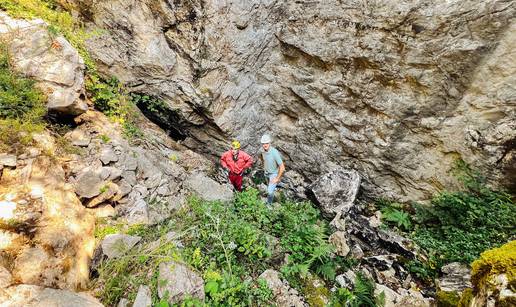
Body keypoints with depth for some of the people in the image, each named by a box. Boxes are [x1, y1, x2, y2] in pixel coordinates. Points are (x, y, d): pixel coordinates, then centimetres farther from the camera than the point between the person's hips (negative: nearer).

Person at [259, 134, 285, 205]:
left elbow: (282, 168, -32)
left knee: (270, 191, -10)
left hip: (274, 173, -6)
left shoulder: (274, 152, -37)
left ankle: (269, 204, 17)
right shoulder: (262, 150, -18)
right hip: (266, 172, 6)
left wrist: (277, 178, -24)